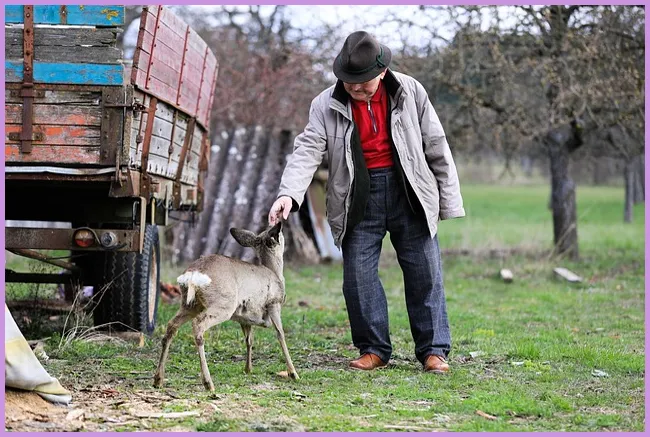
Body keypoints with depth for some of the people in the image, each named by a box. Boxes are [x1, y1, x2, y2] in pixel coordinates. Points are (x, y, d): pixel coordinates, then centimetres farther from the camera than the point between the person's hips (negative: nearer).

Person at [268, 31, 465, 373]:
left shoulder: (410, 93, -2)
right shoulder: (327, 105, -3)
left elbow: (436, 147, 4)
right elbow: (307, 150, -13)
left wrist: (448, 201, 4)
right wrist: (288, 193, -30)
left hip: (409, 193, 0)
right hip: (359, 198, 0)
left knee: (425, 274, 1)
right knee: (359, 275, -1)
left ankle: (433, 349, 10)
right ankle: (373, 349, 12)